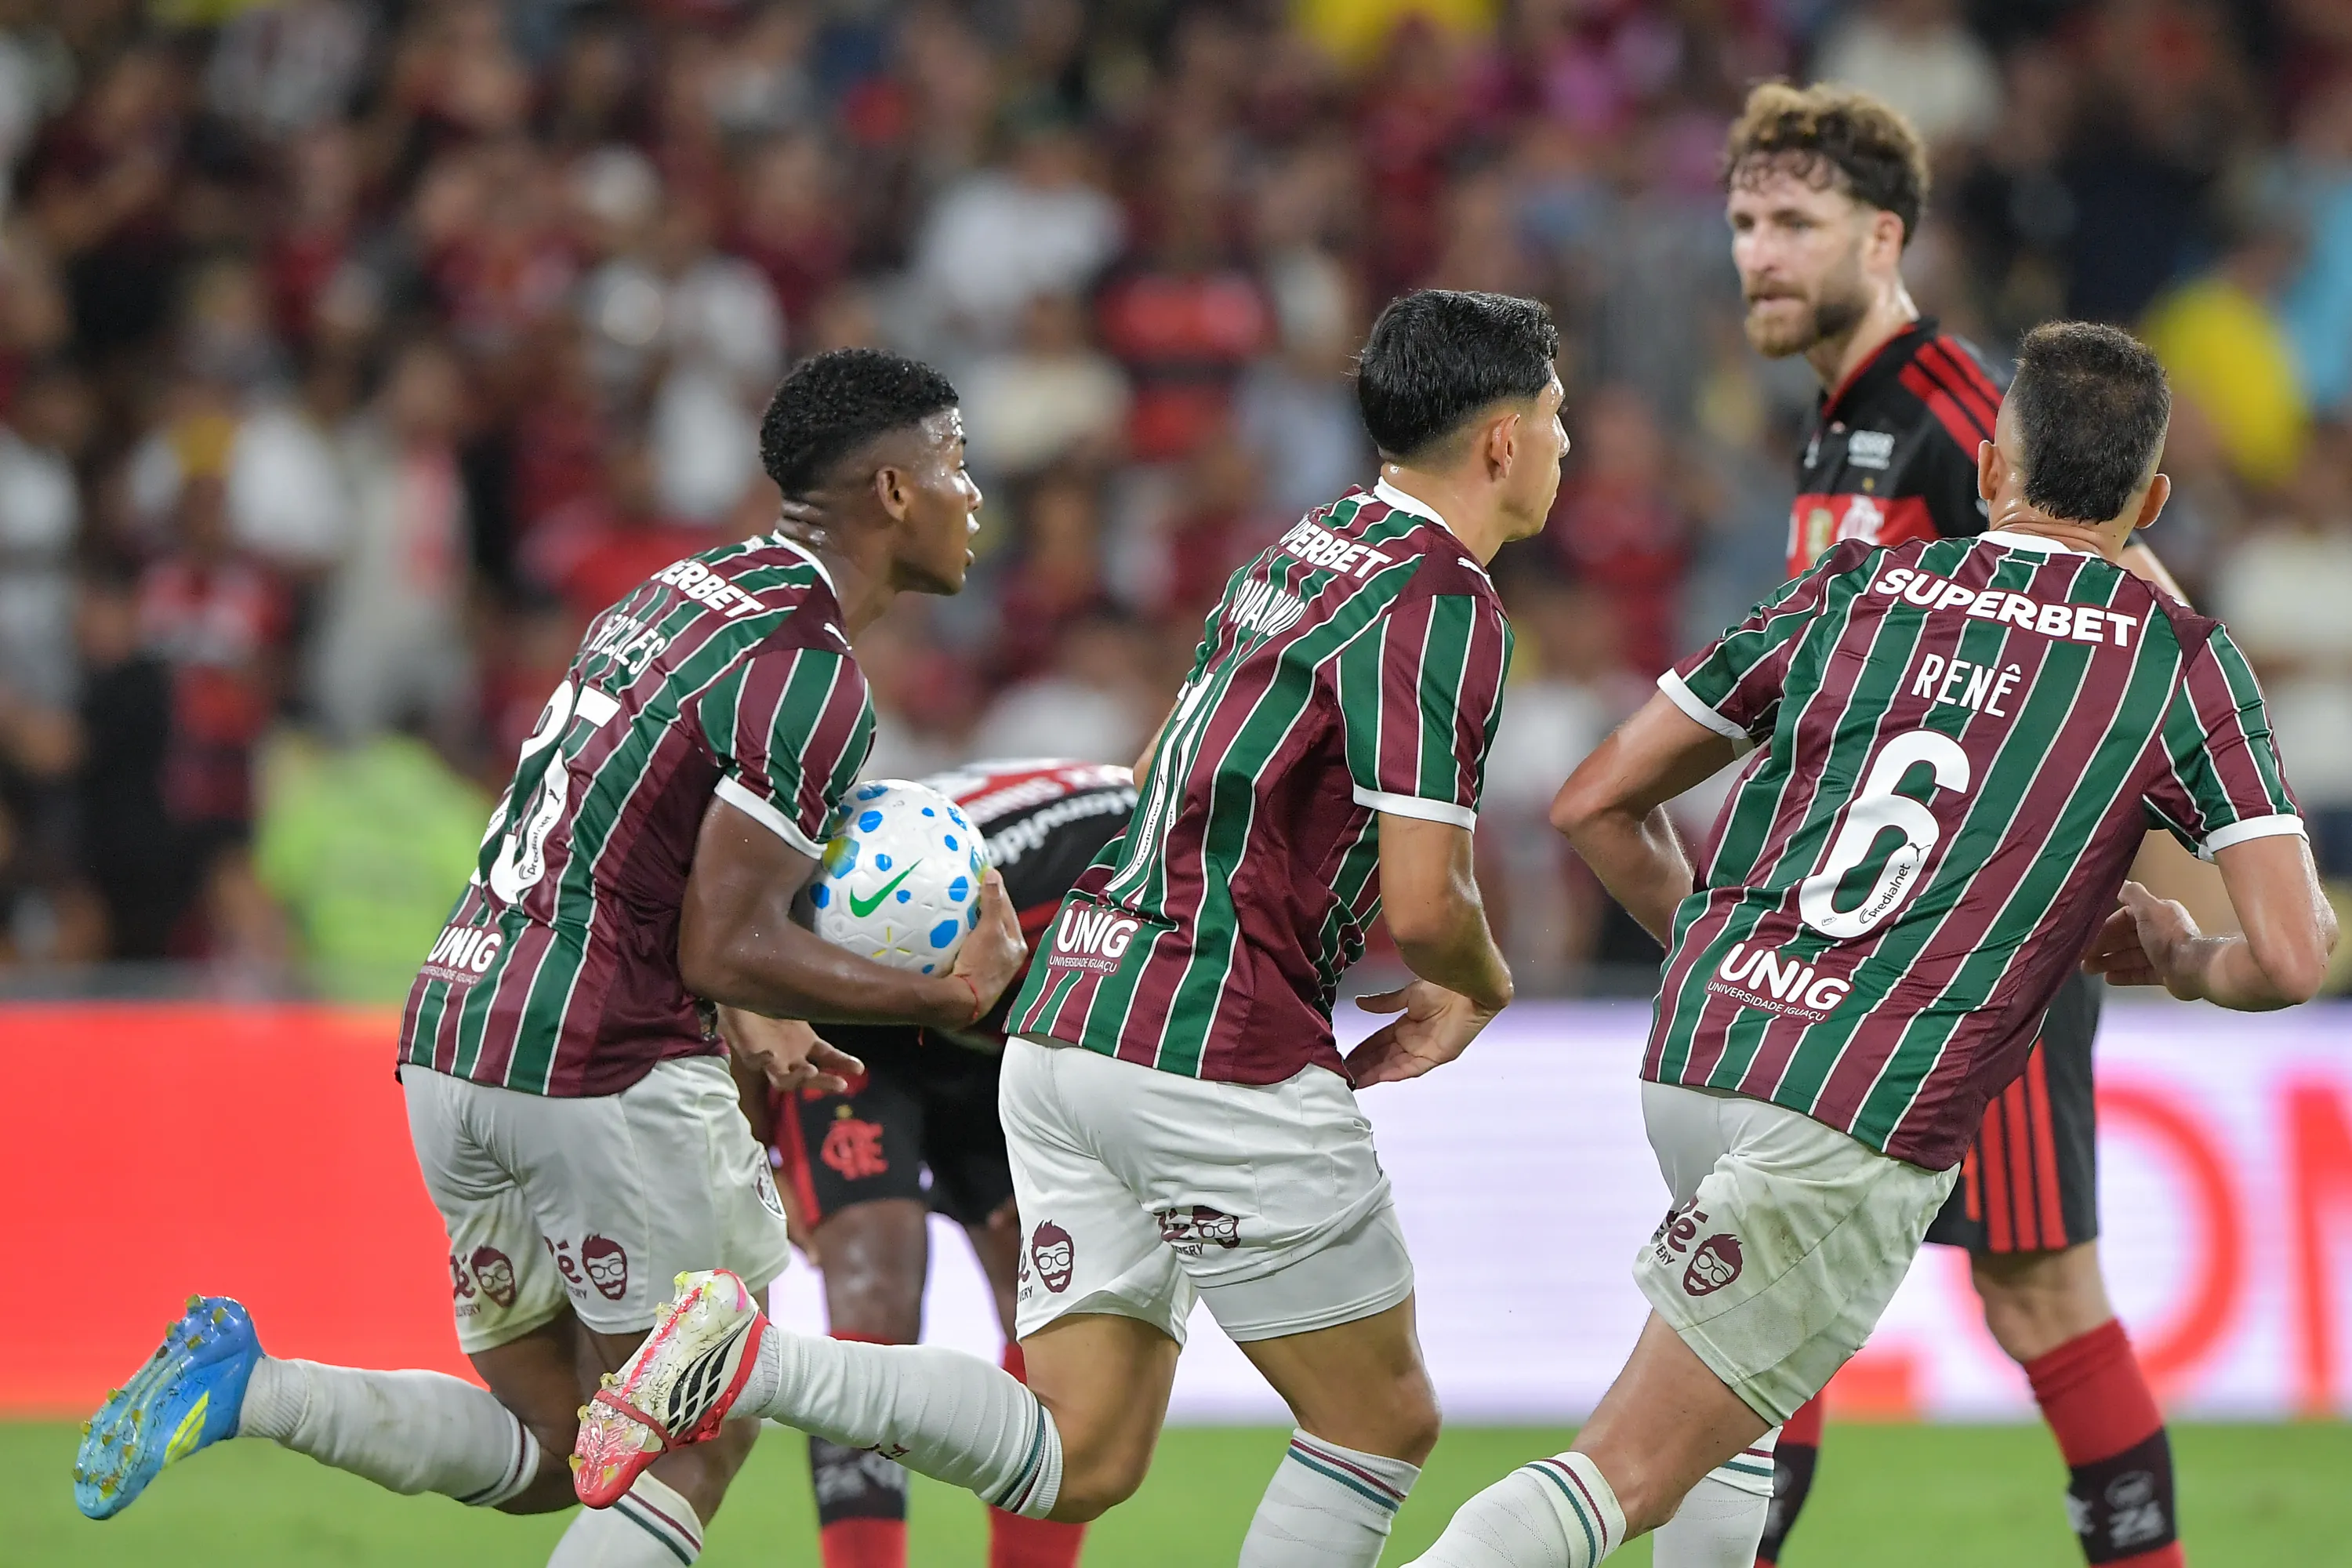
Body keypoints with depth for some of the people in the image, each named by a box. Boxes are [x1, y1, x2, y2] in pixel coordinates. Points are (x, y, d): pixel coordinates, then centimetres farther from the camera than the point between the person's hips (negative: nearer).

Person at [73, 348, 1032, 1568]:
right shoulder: (808, 678, -14)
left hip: (452, 1044, 9)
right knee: (691, 1459, 3)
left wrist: (741, 1030, 22)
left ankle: (238, 1386, -1)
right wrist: (943, 997, -6)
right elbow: (726, 951, -17)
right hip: (605, 1073, -9)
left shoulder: (687, 589, 15)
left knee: (551, 1452, 16)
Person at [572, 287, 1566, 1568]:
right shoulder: (1443, 607, -11)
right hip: (1224, 1054, -8)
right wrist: (1479, 990, 5)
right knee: (1383, 1423, 6)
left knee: (1076, 1462, 5)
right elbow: (1423, 904, -17)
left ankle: (747, 1361, -12)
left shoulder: (1304, 550, 17)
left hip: (1071, 1025, 8)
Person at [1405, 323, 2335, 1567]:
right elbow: (2292, 956, -4)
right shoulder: (2177, 660, 3)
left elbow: (1595, 804, 14)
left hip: (1695, 1049, 5)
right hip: (1867, 1128, -5)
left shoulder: (1855, 587, 12)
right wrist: (2181, 959, 19)